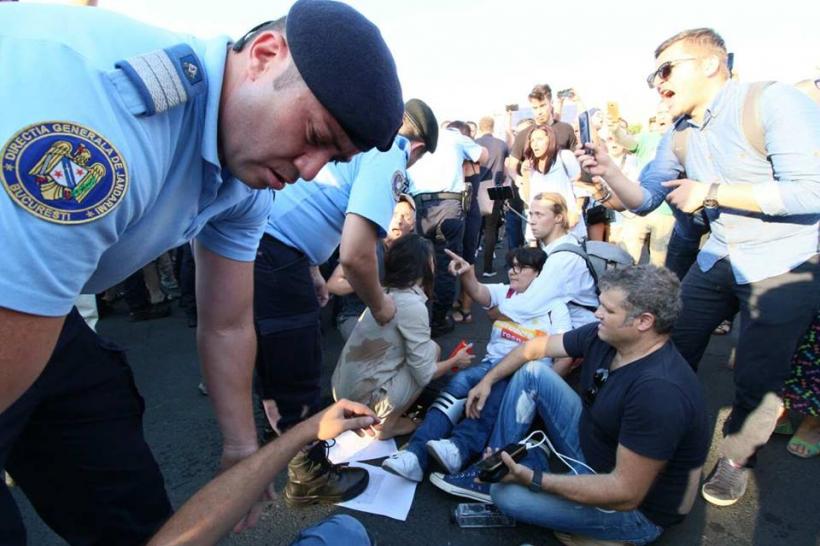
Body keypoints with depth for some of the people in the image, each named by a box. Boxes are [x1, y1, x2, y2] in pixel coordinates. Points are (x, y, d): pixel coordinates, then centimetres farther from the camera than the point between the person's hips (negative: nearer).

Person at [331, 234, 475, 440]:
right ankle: (386, 424, 5)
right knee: (432, 349, -1)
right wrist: (456, 360, 2)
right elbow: (424, 375, -16)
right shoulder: (412, 305, -21)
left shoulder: (386, 293, 4)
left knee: (423, 350, 16)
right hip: (363, 398, -8)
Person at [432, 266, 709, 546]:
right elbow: (536, 347, 4)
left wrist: (531, 479, -31)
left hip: (637, 508, -7)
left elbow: (625, 494, -32)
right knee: (531, 372, -3)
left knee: (507, 493, -25)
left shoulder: (661, 391, -35)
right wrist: (488, 379, 2)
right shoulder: (604, 335, -11)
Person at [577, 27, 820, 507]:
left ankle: (738, 459, 32)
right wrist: (608, 171, -14)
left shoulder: (774, 102, -18)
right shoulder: (679, 135, 3)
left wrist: (710, 192, -23)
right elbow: (644, 199, 4)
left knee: (757, 381, 4)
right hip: (720, 259, 6)